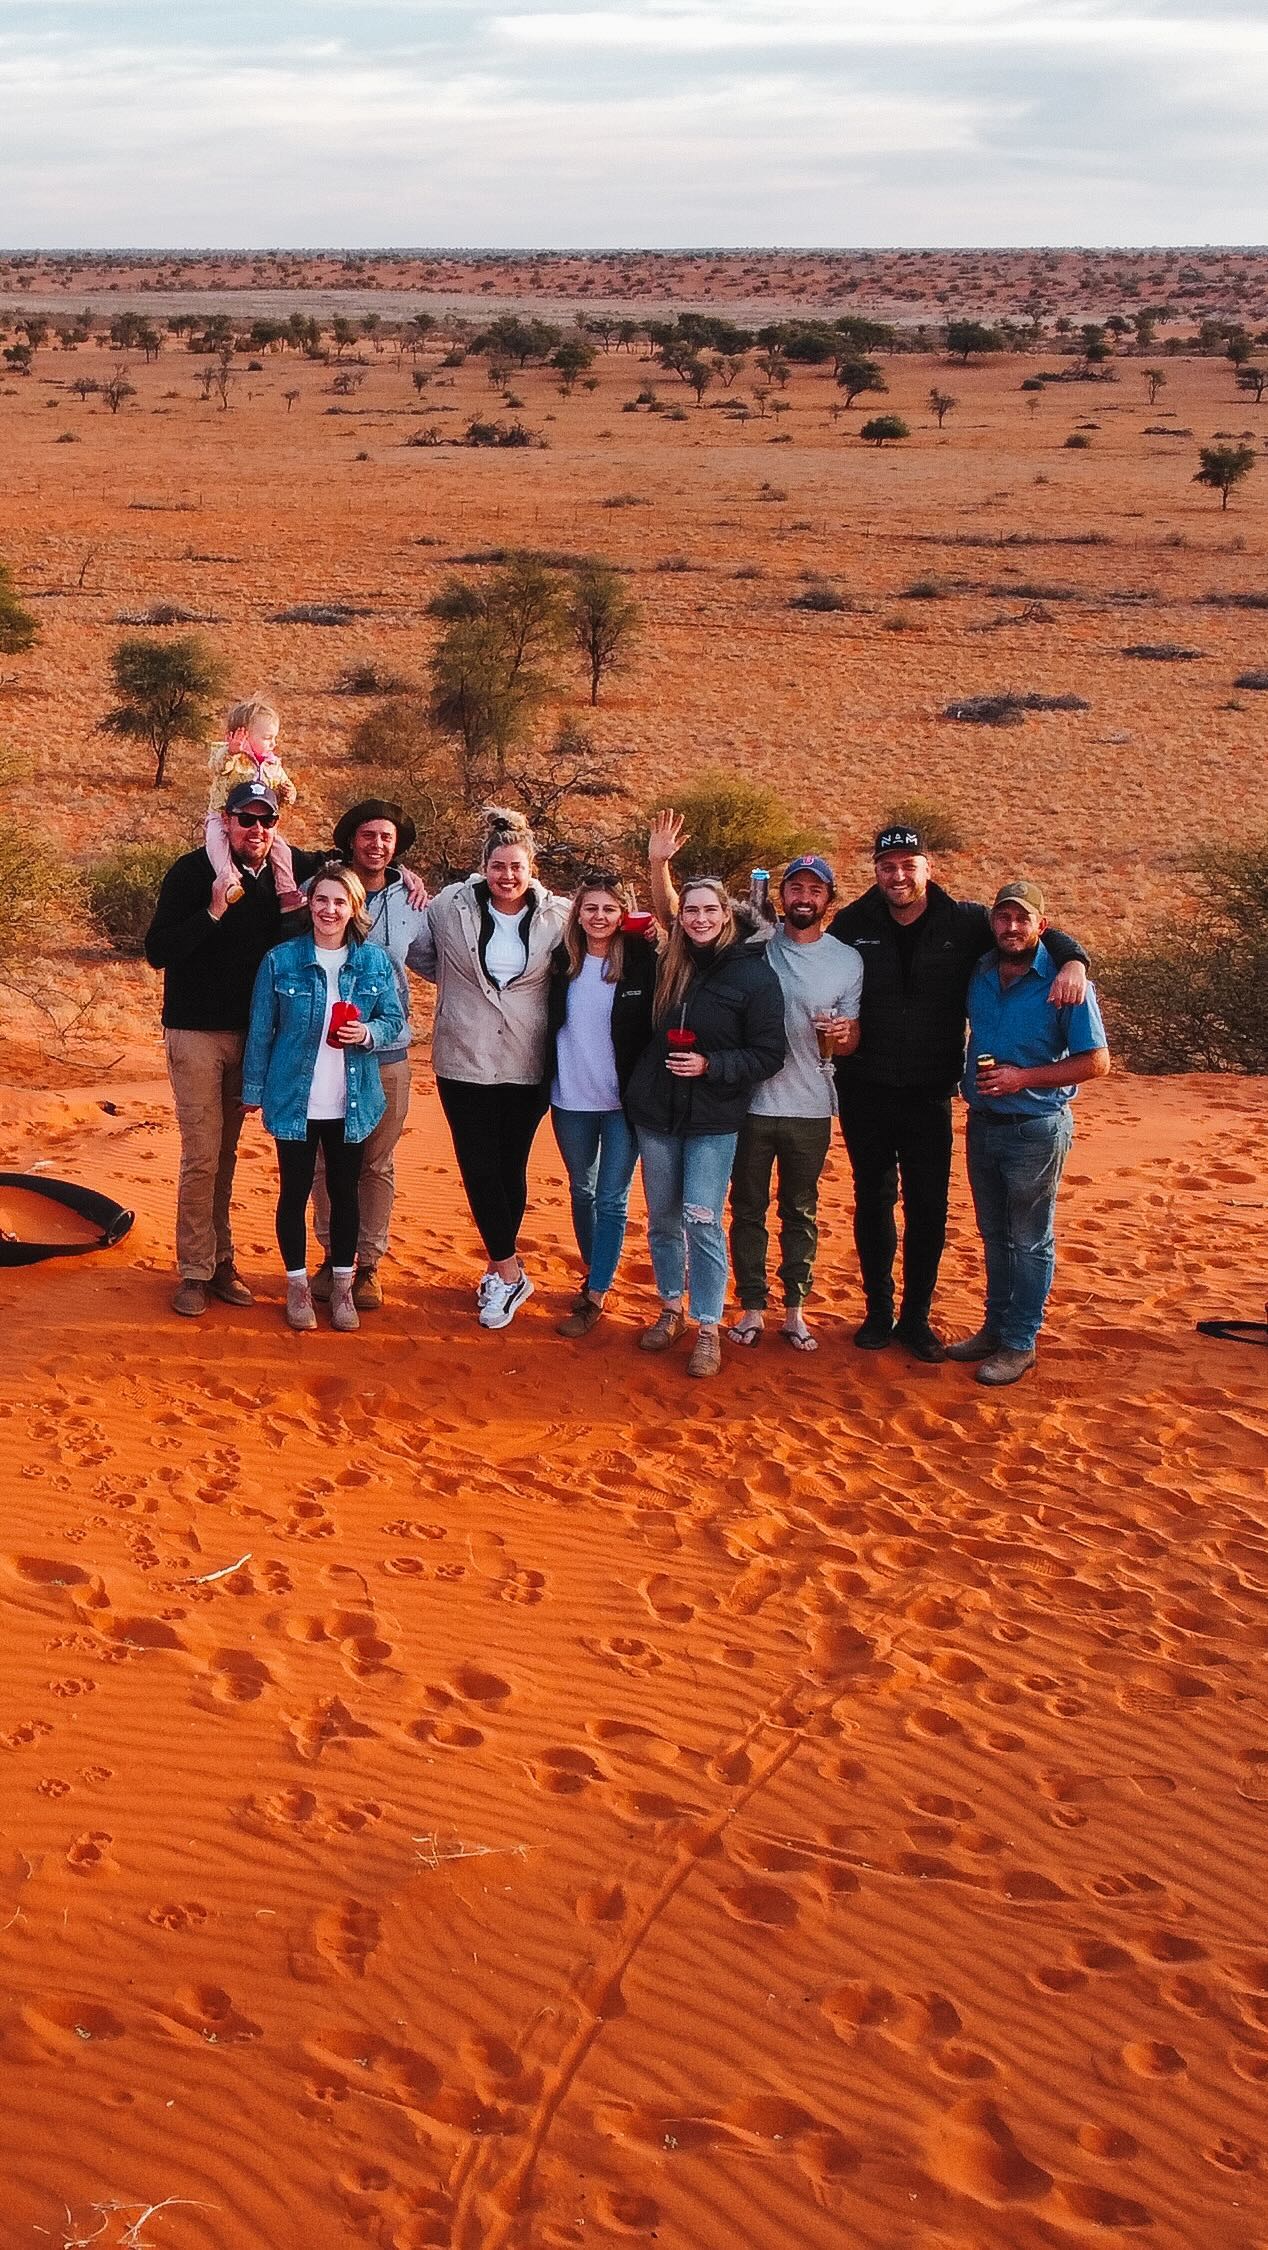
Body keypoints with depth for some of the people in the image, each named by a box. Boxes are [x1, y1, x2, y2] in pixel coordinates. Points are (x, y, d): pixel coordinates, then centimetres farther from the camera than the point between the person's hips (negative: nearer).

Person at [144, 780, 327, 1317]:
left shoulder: (288, 868, 0)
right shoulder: (192, 872, -12)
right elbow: (157, 951, -16)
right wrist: (214, 910, -28)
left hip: (252, 1032, 4)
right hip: (197, 1032, -4)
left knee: (225, 1152, 12)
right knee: (201, 1154, -5)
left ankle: (219, 1260, 20)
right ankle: (194, 1272, 3)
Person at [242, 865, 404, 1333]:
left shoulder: (375, 962, -1)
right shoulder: (281, 960, -5)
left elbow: (395, 1021, 4)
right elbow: (261, 1030, 0)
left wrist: (368, 1033, -17)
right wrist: (253, 1089, 2)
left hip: (351, 1103, 1)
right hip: (294, 1100, -1)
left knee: (344, 1192, 11)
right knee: (294, 1192, 7)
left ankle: (342, 1286, 23)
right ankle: (297, 1286, 21)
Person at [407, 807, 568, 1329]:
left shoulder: (558, 916, -4)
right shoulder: (451, 907, -3)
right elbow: (416, 953, 12)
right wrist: (460, 986, 8)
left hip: (527, 1066, 0)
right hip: (465, 1061, 0)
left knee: (511, 1168, 8)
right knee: (480, 1168, -2)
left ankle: (500, 1268, 22)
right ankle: (509, 1272, 8)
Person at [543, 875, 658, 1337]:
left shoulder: (642, 961, -8)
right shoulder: (561, 961, -1)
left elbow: (657, 1026, -7)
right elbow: (547, 1024, 7)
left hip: (622, 1101, -3)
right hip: (570, 1099, 3)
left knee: (612, 1200, 0)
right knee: (582, 1191, 17)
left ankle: (596, 1295, 6)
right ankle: (592, 1273, 34)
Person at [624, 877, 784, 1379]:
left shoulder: (754, 974, -8)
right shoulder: (667, 967, 4)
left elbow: (768, 1054, -9)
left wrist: (710, 1065, -18)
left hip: (713, 1120, -4)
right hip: (656, 1113, 4)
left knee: (702, 1222, -8)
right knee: (663, 1219, 11)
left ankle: (708, 1330, 1)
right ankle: (671, 1309, 27)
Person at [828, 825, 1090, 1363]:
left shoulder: (963, 923, -3)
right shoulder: (852, 924, -3)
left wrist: (1072, 961, -20)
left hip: (929, 1095, 0)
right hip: (864, 1093, 0)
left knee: (928, 1208, 5)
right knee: (873, 1202, 11)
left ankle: (916, 1317, 19)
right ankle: (878, 1312, 25)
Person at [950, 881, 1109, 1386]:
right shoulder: (980, 975, 1)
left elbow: (1096, 1061, -14)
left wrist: (1024, 1077, -22)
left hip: (1036, 1130, -6)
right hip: (983, 1124, 6)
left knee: (1029, 1241, 4)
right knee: (993, 1235, 17)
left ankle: (1019, 1343, 12)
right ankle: (994, 1326, 30)